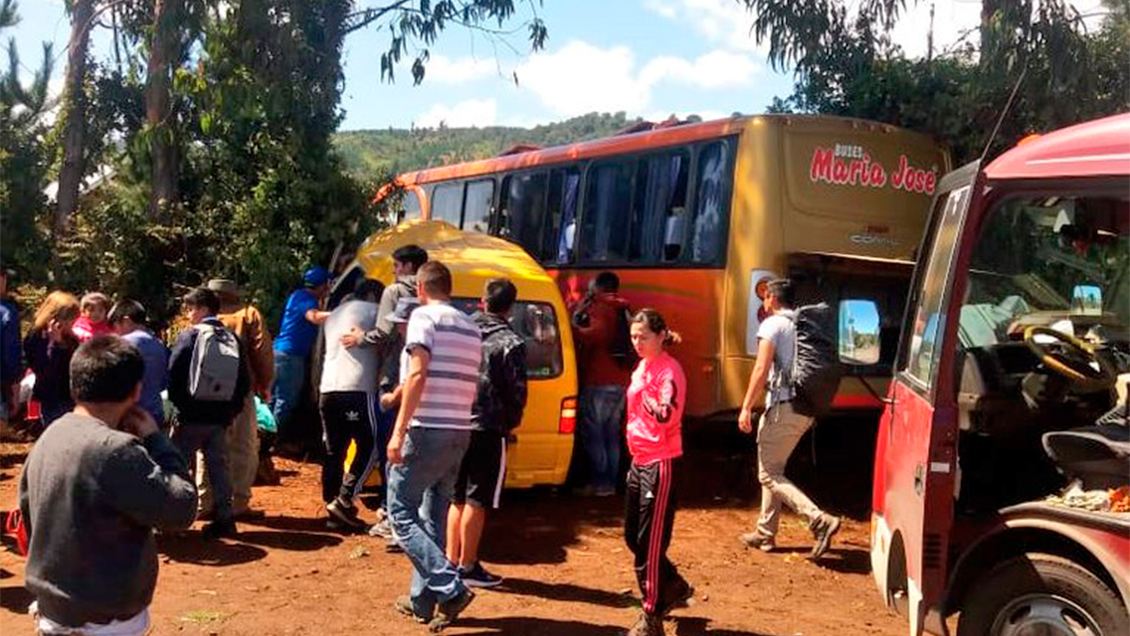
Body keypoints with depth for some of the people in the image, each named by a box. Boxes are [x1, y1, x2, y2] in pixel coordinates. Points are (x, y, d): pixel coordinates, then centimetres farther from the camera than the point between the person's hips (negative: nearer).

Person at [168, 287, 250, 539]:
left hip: (192, 417, -4)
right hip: (220, 418, 4)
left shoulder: (189, 336, -8)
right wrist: (232, 410, 14)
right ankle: (224, 517, 8)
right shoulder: (233, 339, 6)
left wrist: (179, 404, 1)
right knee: (218, 465, 10)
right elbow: (244, 381, 8)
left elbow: (174, 375, -10)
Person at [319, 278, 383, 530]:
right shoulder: (371, 311, 6)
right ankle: (344, 500, -12)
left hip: (328, 388, 8)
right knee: (369, 446, -3)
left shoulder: (334, 315, 28)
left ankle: (332, 503, 10)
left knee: (333, 451, 9)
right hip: (357, 388, -8)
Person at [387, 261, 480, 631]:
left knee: (402, 513, 0)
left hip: (427, 431, -8)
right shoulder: (470, 328, 16)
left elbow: (418, 373, -19)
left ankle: (451, 590, -9)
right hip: (460, 433, 8)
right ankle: (423, 601, 20)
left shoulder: (424, 316, -7)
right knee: (434, 518, 15)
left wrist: (399, 430, -20)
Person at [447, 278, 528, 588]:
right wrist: (510, 422, 6)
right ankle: (467, 567, 8)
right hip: (489, 429, -5)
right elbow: (517, 391, -11)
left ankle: (451, 560, 23)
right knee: (477, 501, 2)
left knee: (457, 498, 16)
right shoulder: (511, 343, -10)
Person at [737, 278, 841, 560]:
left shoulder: (772, 325, -8)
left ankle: (820, 520, -17)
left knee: (769, 474, -4)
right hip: (805, 410, 8)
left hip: (783, 408, -8)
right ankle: (766, 533, 23)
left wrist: (746, 408, -14)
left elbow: (761, 369, -16)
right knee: (773, 471, 18)